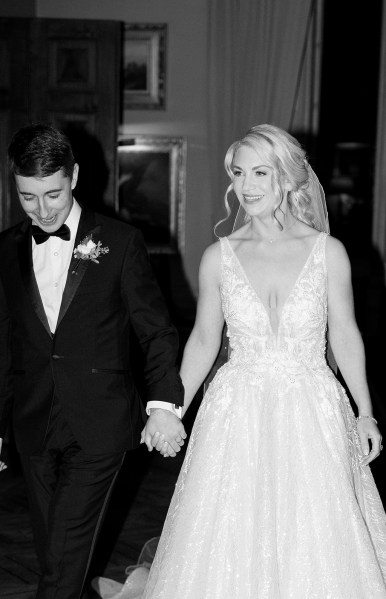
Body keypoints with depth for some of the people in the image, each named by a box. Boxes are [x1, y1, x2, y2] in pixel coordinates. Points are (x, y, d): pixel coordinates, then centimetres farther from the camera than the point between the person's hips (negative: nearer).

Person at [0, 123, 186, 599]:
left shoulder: (119, 242, -4)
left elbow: (156, 330, -2)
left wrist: (163, 403, -15)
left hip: (98, 427, -4)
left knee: (65, 554, -7)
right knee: (52, 550, 11)